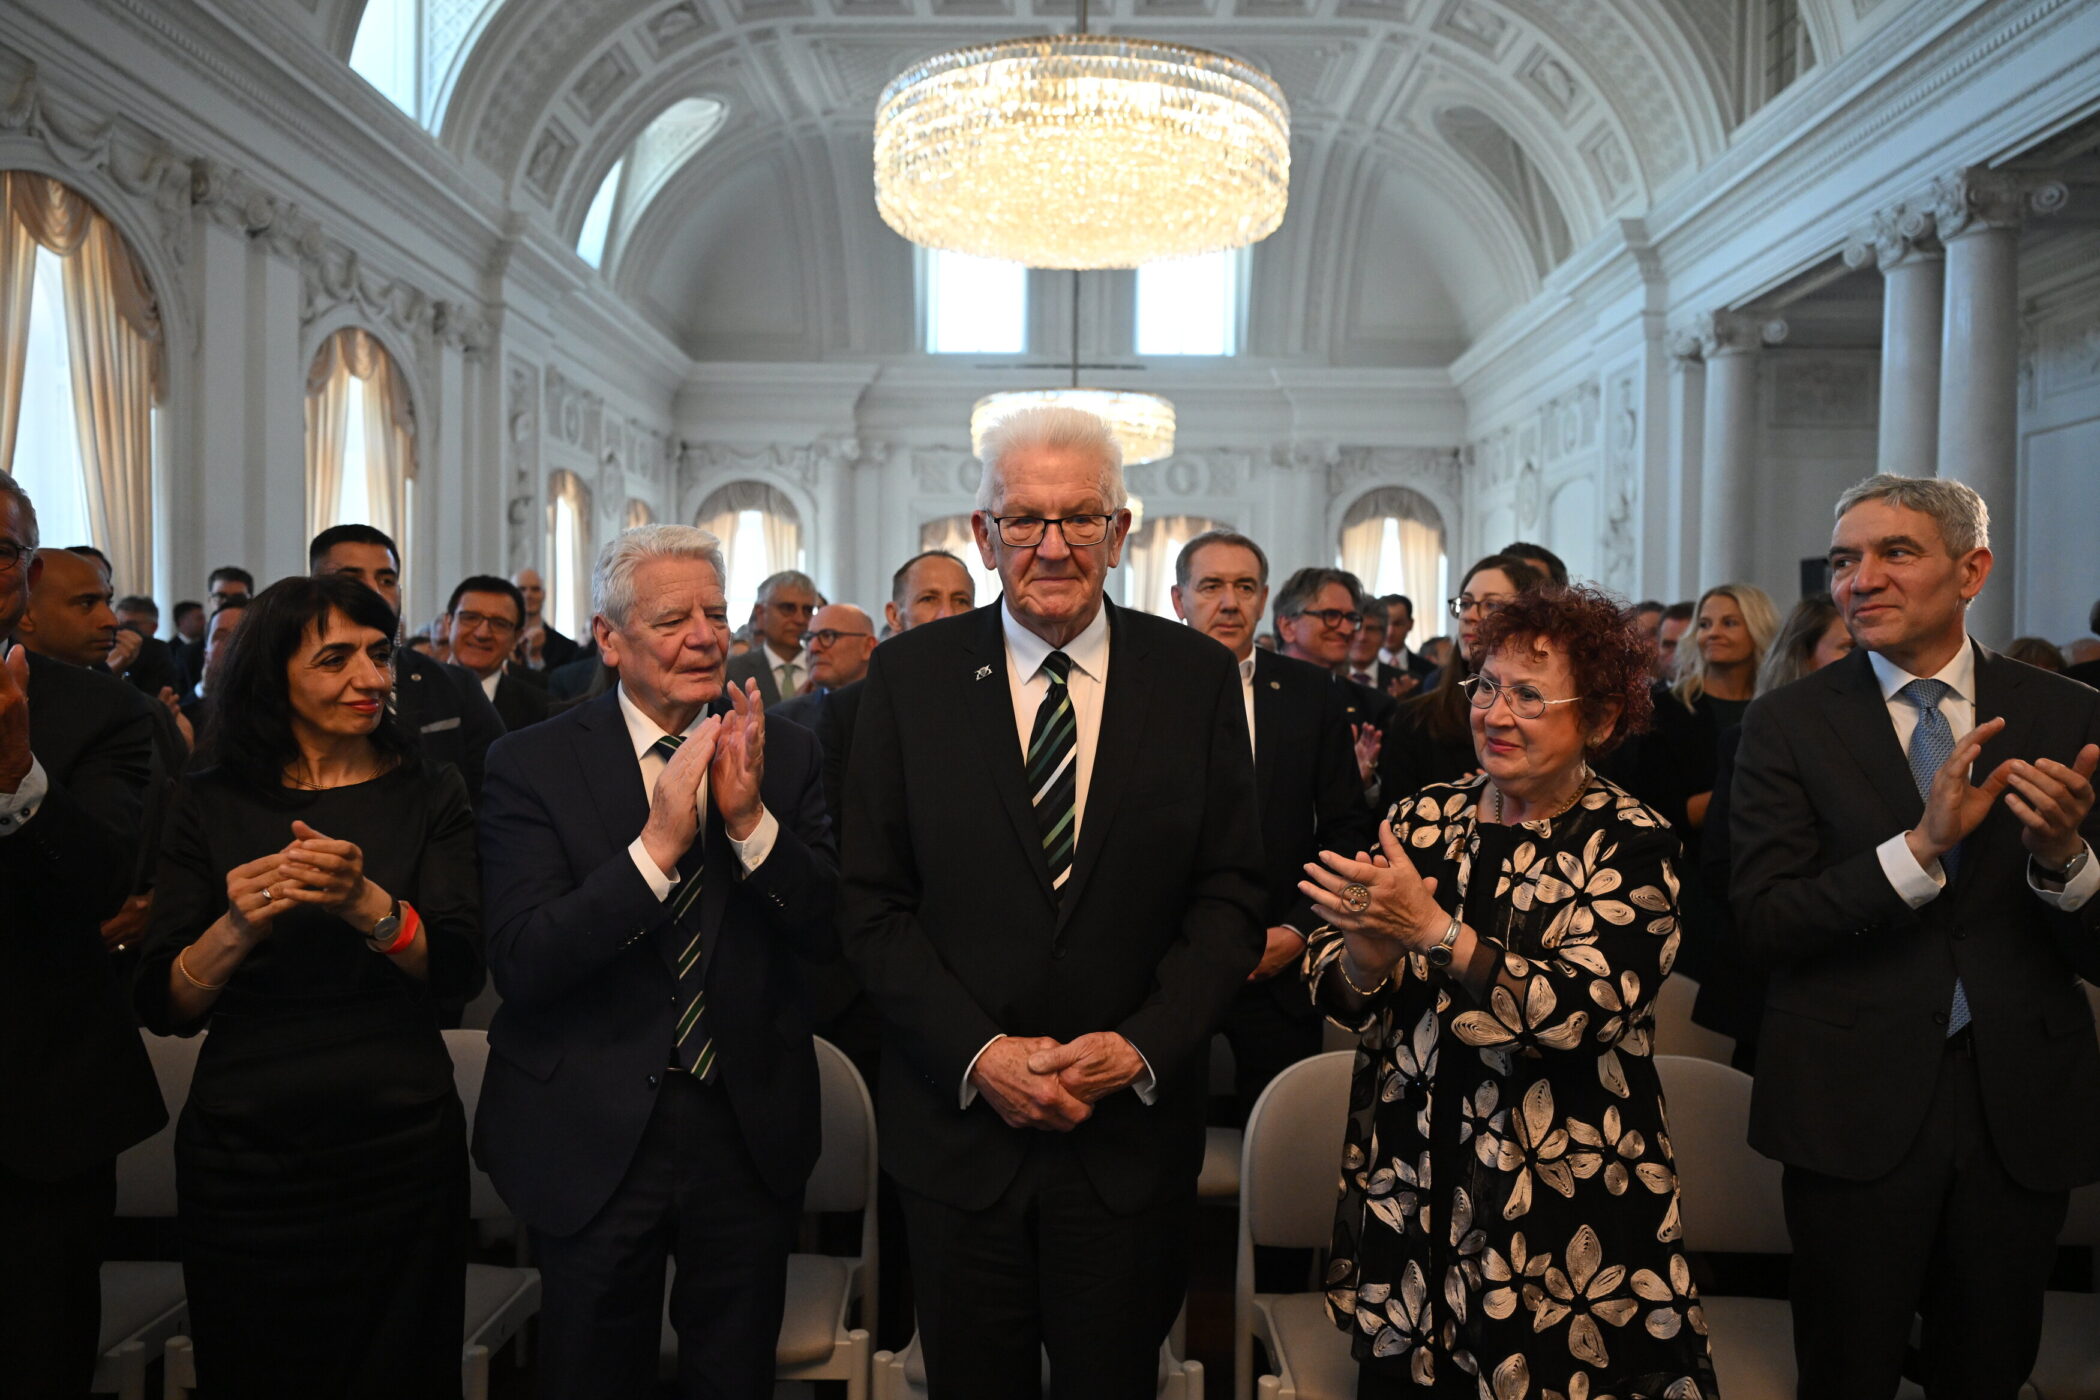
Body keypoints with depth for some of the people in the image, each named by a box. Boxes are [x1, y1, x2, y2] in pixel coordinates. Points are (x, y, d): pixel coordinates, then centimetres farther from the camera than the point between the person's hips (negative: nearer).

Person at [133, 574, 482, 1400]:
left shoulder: (429, 798, 1)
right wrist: (232, 933, -23)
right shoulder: (210, 805, 2)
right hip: (242, 1159, 1)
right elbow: (161, 1008, -2)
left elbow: (460, 972, -10)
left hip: (400, 1149, 0)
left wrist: (366, 904, -29)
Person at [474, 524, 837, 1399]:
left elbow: (831, 934, -7)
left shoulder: (782, 753, -2)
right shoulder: (532, 764, -9)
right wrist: (657, 843, -27)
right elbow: (520, 965, -17)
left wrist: (750, 818, -23)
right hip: (592, 1137, -2)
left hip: (749, 1127, 2)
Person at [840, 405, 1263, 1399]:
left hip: (1132, 1132, 0)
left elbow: (1230, 897, -1)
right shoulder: (909, 676, -2)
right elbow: (872, 903, -3)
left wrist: (1143, 1045, -13)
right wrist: (978, 1053, -13)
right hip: (958, 1122, 0)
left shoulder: (1198, 677, -1)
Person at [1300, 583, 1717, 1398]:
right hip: (1406, 1199, 3)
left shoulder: (1628, 843, -5)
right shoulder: (1421, 819, 3)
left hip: (1562, 1220, -3)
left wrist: (1430, 929, -27)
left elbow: (1578, 1010, -19)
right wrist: (1369, 950, -21)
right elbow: (1337, 991, 1)